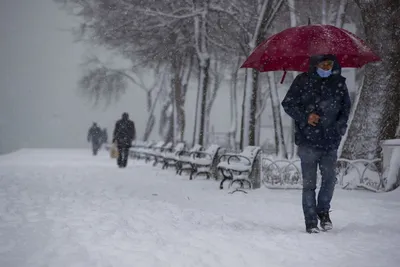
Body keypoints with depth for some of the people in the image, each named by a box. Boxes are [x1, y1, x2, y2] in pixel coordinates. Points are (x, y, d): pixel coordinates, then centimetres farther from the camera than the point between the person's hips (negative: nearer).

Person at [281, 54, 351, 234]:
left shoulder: (339, 82, 7)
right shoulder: (303, 81, -2)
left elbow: (346, 106, 20)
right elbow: (287, 104, 2)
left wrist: (341, 126, 5)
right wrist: (305, 116, -12)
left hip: (330, 141, 3)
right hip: (308, 140, -2)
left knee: (330, 178, 2)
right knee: (309, 183, 0)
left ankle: (323, 211, 26)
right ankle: (311, 221, 9)